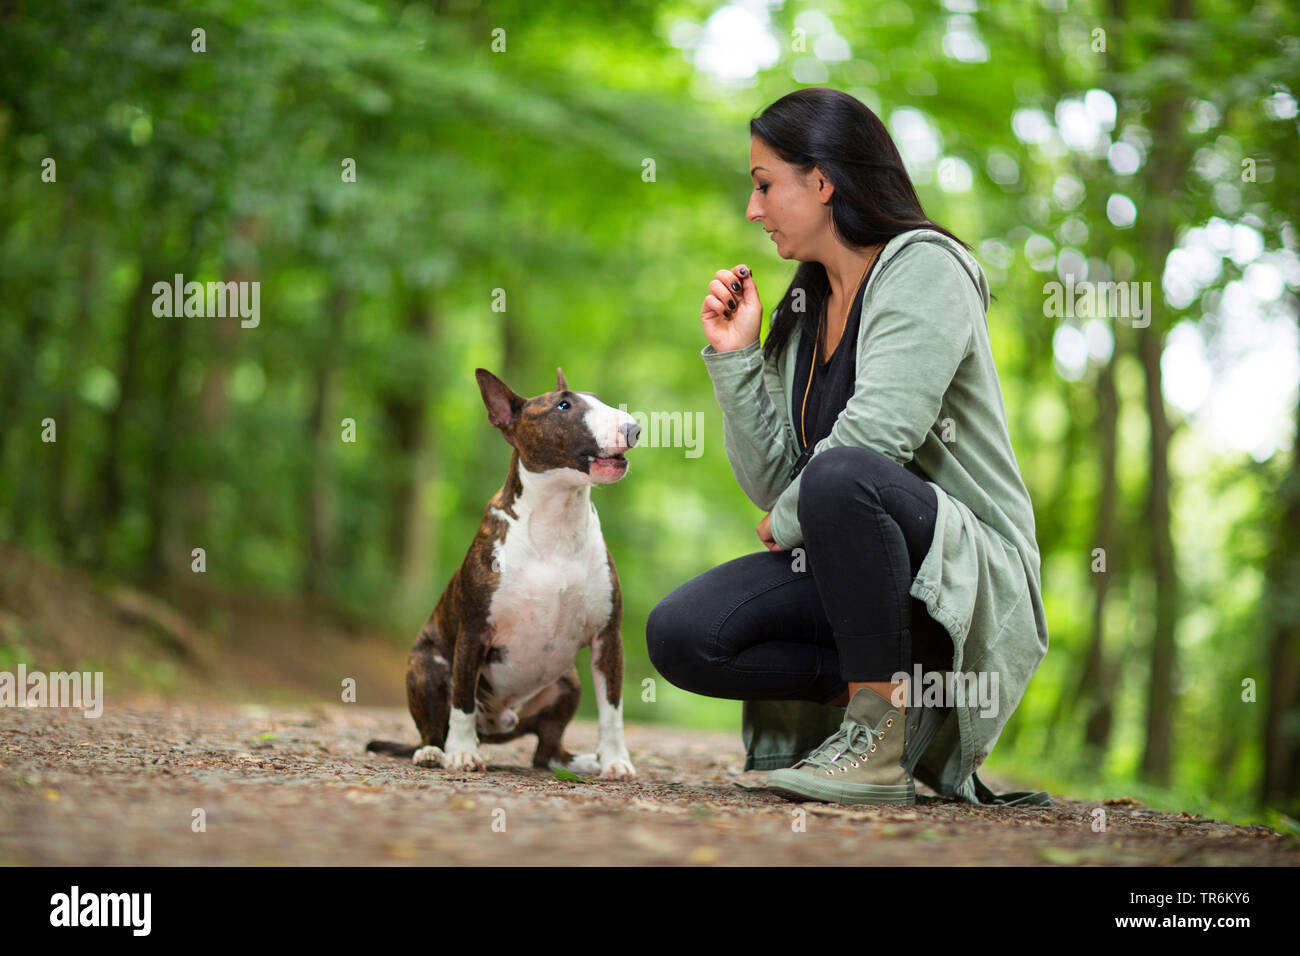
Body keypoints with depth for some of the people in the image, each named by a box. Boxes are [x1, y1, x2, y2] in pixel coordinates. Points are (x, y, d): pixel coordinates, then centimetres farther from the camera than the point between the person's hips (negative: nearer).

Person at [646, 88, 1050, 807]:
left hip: (971, 573, -7)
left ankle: (880, 744, -25)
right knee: (679, 635, -14)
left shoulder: (924, 268, -9)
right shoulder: (804, 306, 15)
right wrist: (735, 357, 1)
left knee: (841, 477, -38)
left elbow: (874, 437, -22)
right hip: (840, 568, 8)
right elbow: (771, 482, 9)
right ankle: (894, 686, -4)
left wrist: (788, 519, -6)